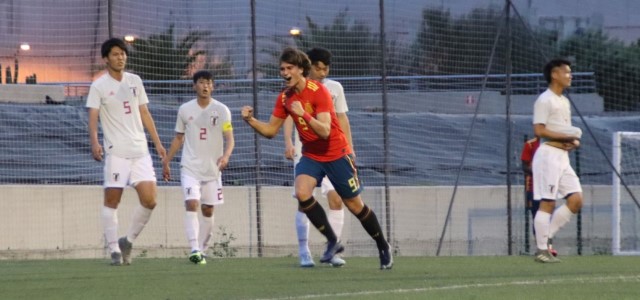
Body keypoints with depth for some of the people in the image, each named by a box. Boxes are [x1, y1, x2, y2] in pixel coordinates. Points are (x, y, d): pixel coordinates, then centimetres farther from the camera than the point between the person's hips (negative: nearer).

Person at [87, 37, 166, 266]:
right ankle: (114, 250, 1)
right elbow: (93, 117, -9)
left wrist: (157, 142, 16)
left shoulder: (135, 81, 14)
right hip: (116, 151, -4)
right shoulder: (99, 86, -1)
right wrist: (94, 143, -25)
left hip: (140, 151, 5)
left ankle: (128, 242, 12)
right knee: (111, 200, -5)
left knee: (149, 199, -5)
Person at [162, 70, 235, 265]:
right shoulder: (185, 110, 4)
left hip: (212, 169, 1)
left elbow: (229, 139, -6)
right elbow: (178, 138, 14)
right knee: (191, 204, -17)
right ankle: (195, 249, -24)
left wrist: (225, 156, -25)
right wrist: (166, 162, 12)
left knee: (208, 210, 6)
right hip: (190, 167, 0)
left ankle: (202, 249, 18)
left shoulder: (221, 110, -1)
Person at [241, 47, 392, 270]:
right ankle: (332, 242, -11)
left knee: (355, 205, 3)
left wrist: (304, 114, -41)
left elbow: (325, 131, -28)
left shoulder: (318, 92, -20)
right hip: (311, 155, 5)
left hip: (336, 154, -5)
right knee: (302, 192, -23)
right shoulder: (284, 97, -1)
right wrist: (251, 120, -13)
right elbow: (271, 131, 4)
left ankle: (383, 247, 24)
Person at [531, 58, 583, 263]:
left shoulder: (564, 102, 21)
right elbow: (539, 130, -18)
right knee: (547, 203, -8)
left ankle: (546, 237, 9)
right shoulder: (545, 100, -8)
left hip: (563, 156, 9)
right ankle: (542, 250, -4)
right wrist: (567, 137, -17)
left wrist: (573, 142, 5)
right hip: (548, 154, -9)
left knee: (576, 200, 0)